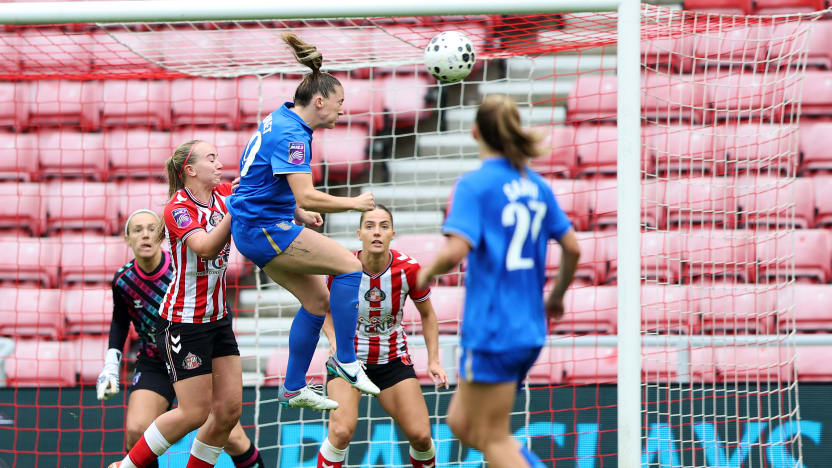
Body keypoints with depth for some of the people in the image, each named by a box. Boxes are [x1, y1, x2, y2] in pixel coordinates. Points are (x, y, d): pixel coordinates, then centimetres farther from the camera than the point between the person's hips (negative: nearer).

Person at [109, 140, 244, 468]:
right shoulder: (178, 209, -17)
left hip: (216, 317, 8)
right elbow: (206, 246, -33)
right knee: (195, 412, -7)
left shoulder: (222, 194, 4)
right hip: (183, 321, -8)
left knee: (229, 408, 1)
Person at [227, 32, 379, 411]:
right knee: (348, 265, -14)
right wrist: (354, 203, -16)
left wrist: (299, 214, 16)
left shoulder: (281, 121, 13)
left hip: (256, 226, 10)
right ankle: (346, 361, -11)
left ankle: (293, 389, 16)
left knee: (317, 301, 11)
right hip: (263, 227, -10)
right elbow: (306, 196, -26)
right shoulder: (291, 135, -19)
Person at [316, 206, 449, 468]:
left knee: (420, 436, -6)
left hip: (392, 359, 1)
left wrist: (433, 361, -5)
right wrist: (336, 343, -16)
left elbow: (427, 315, 2)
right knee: (342, 431, -24)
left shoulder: (409, 270, -17)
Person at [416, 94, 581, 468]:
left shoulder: (475, 184, -11)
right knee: (461, 423, 18)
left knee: (493, 437, 1)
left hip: (492, 331, -7)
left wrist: (427, 273, -2)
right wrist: (556, 296, 28)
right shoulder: (537, 186, 8)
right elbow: (573, 248, 12)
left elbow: (455, 251, -22)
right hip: (529, 331, 7)